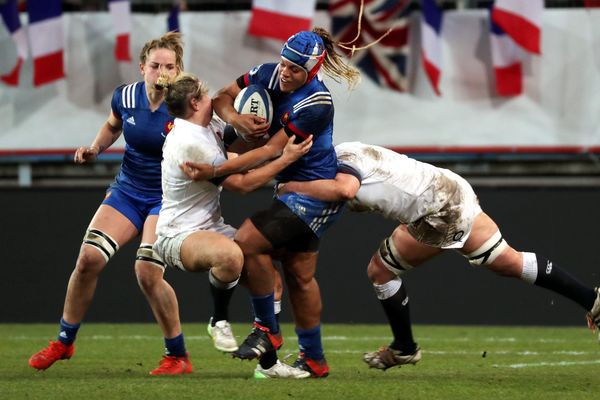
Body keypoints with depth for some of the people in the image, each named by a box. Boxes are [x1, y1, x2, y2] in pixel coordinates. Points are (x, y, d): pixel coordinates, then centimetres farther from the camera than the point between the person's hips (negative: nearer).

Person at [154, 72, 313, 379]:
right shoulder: (189, 143, -23)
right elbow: (242, 184, -19)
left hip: (210, 228, 10)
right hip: (178, 237, -10)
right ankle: (219, 321, -12)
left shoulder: (210, 126, 5)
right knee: (230, 254, -40)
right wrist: (286, 158, -14)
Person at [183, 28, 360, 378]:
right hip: (295, 188, 9)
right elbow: (222, 98, 3)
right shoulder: (269, 74, -4)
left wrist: (216, 171, -26)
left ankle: (267, 330, -3)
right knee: (299, 274, 12)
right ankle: (314, 360, 20)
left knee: (247, 242, -17)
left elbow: (272, 151, -24)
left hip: (316, 193, -9)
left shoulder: (316, 103, -24)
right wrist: (236, 119, -21)